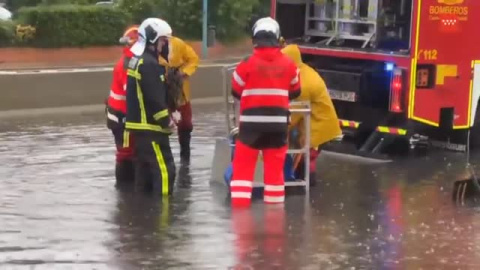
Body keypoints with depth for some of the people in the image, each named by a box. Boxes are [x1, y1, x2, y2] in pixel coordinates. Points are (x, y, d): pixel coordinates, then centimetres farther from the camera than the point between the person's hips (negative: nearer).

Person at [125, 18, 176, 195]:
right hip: (150, 126, -11)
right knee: (164, 169, -11)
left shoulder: (138, 60, 14)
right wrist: (166, 120, -12)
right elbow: (154, 98, -22)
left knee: (145, 168, 16)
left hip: (139, 124, 11)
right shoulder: (148, 63, -18)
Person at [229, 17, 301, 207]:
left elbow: (235, 91, 4)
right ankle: (274, 200, 16)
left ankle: (240, 200, 2)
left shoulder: (247, 64, -8)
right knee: (275, 164, 11)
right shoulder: (289, 64, 1)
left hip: (251, 121, -2)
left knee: (243, 163, 6)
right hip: (277, 122, 2)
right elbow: (295, 92, 14)